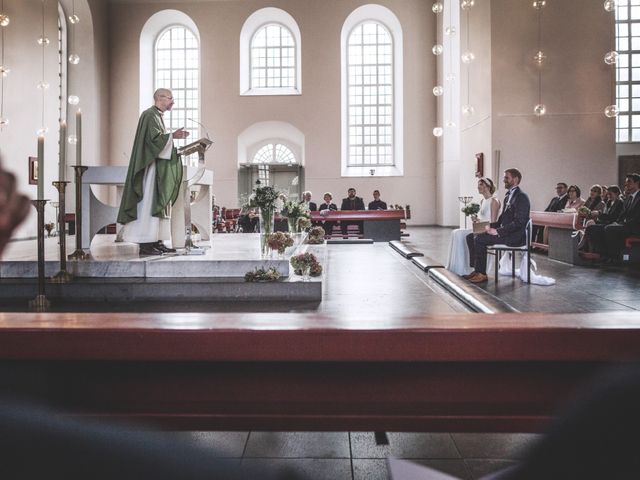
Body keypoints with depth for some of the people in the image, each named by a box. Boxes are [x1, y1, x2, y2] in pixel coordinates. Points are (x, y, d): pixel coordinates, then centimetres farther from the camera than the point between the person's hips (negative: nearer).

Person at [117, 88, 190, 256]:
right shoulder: (149, 115, -10)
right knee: (148, 203, -10)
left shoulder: (157, 116, 21)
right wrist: (173, 136, -15)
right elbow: (154, 138, -22)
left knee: (159, 203, 7)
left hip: (158, 169, 10)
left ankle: (156, 242, 9)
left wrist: (173, 136, 9)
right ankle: (145, 244, -10)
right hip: (150, 166, -10)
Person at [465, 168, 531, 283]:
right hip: (503, 232, 10)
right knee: (472, 237, -2)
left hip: (515, 236, -9)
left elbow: (518, 222, -21)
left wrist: (498, 231, -21)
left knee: (479, 239, -21)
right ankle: (476, 270, 0)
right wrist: (491, 226, 3)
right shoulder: (508, 196, 17)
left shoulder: (522, 197, -13)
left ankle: (482, 274, -12)